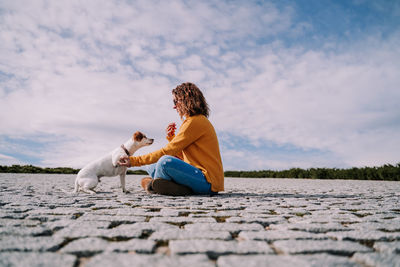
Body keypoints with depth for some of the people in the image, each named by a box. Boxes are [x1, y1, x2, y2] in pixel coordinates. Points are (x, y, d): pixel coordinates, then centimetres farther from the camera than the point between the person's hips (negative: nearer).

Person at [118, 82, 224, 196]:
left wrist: (134, 160, -12)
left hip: (208, 181, -10)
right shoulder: (199, 120, 18)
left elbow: (167, 151, -16)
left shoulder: (195, 121, -13)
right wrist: (171, 138, 7)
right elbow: (182, 156, 19)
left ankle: (153, 185, -3)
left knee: (166, 161, -34)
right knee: (152, 166, 15)